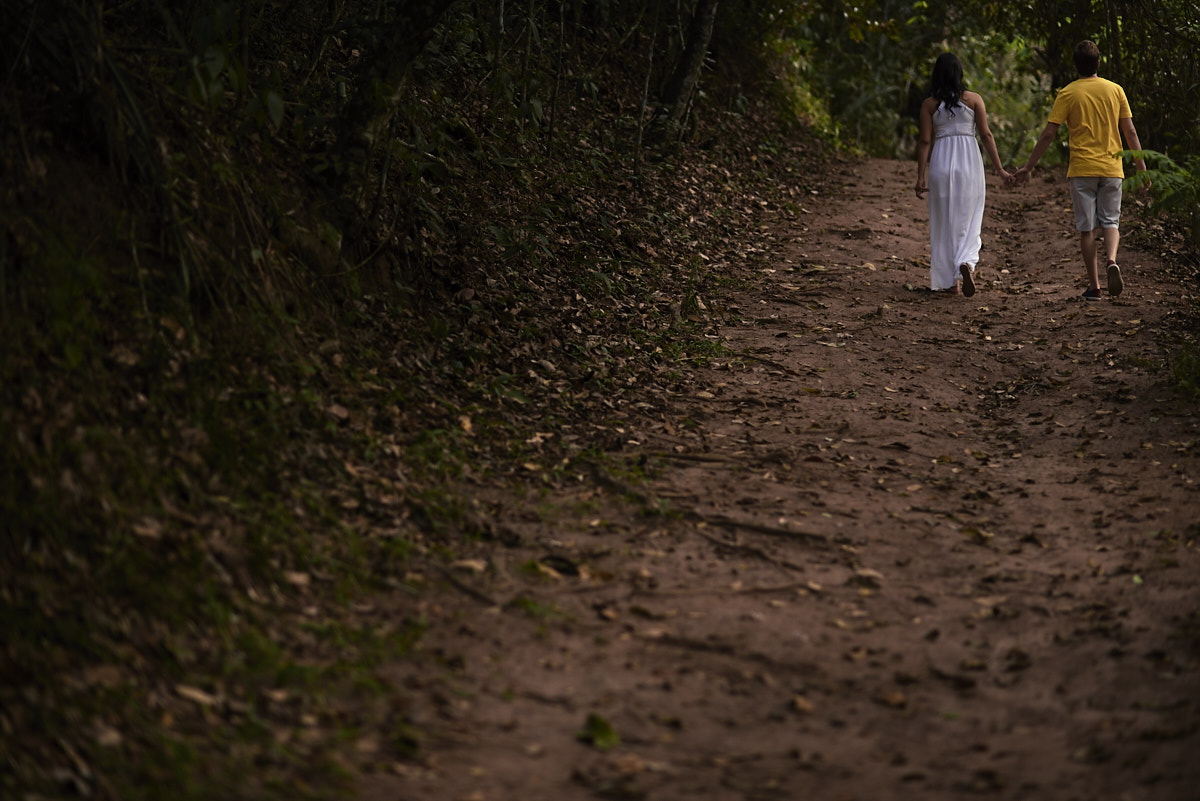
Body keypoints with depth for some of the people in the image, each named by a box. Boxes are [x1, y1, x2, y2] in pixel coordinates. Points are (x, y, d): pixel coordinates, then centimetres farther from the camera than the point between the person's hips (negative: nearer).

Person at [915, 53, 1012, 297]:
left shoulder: (929, 104, 1)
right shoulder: (974, 100, 1)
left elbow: (925, 141, -3)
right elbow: (986, 135, -1)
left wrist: (921, 176, -2)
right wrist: (1000, 169, 3)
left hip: (941, 163, 0)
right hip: (970, 161, 0)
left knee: (944, 222, 8)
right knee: (968, 221, 8)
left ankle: (948, 281, 10)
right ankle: (966, 263, -19)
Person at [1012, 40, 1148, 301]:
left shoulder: (1068, 93, -3)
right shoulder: (1115, 90, 4)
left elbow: (1048, 134, -5)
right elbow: (1130, 132, 4)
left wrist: (1029, 167, 2)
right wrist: (1141, 168, 12)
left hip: (1082, 169, -2)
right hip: (1112, 168, 2)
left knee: (1087, 228, 4)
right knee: (1111, 222, 12)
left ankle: (1094, 287, 5)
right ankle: (1111, 260, -18)